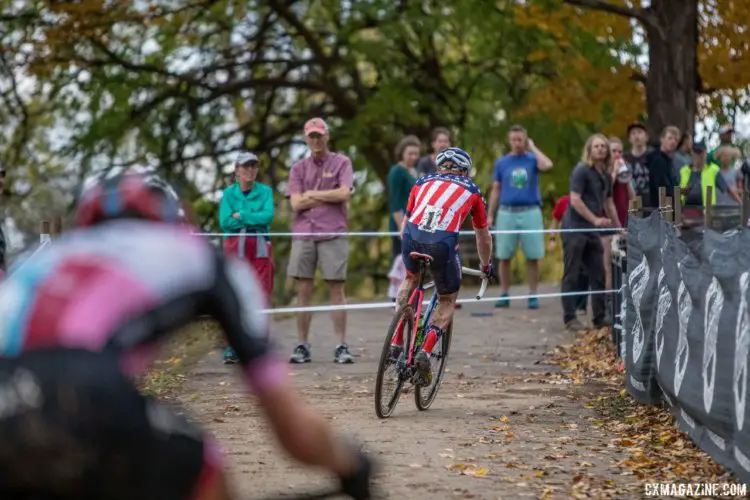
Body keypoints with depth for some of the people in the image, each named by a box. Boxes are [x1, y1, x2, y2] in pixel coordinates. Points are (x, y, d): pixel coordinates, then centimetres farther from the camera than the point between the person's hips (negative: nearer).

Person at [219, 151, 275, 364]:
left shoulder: (265, 191, 8)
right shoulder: (228, 193, 7)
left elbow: (268, 216, -8)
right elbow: (225, 222, -5)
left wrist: (241, 216, -8)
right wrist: (255, 219, -5)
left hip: (260, 249, 1)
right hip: (235, 248, -1)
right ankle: (231, 348, -4)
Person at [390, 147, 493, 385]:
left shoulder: (423, 182, 29)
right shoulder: (472, 191, 25)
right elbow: (483, 235, 36)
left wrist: (406, 250, 55)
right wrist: (486, 266, 52)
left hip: (412, 238, 2)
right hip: (443, 243, -2)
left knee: (410, 278, 34)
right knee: (447, 301, 20)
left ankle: (396, 343, 24)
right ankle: (425, 352, -1)